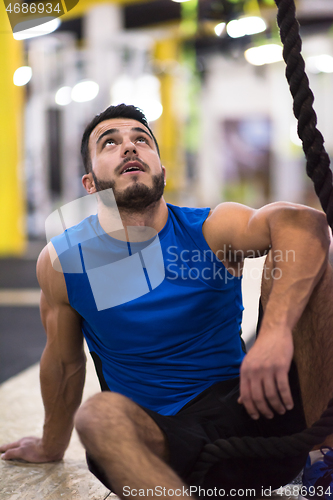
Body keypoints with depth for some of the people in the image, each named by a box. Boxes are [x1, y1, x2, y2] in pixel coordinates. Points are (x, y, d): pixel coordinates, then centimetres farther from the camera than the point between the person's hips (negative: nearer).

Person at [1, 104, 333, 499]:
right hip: (161, 438, 0)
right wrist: (52, 447, 28)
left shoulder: (211, 229, -5)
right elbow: (64, 362, 14)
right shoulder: (62, 261, -1)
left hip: (248, 416, 1)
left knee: (298, 266, -18)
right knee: (99, 415, -36)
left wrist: (276, 331, -45)